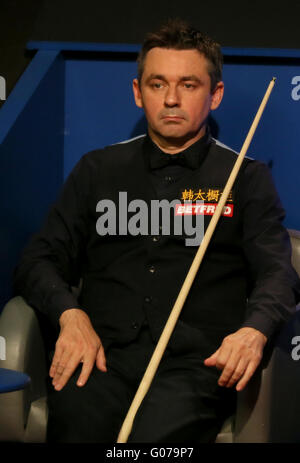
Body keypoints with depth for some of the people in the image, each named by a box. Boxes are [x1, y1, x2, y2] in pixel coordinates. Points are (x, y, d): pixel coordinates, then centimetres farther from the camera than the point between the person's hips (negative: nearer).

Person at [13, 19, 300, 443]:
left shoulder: (247, 178, 15)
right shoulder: (98, 169, 20)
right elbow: (40, 260, 16)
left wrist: (255, 329, -18)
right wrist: (71, 314, -6)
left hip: (197, 363, -2)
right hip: (104, 354, 2)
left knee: (159, 434, -33)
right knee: (75, 422, -30)